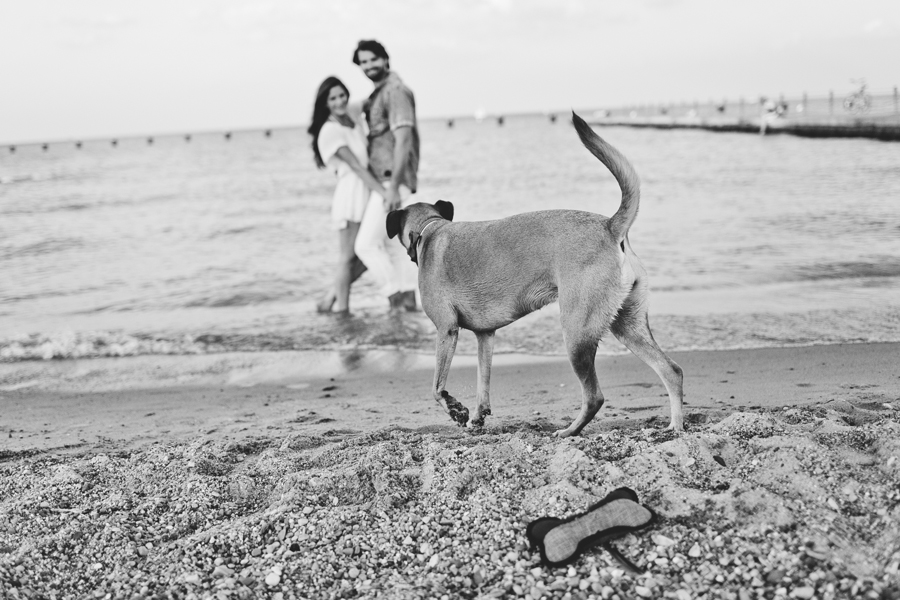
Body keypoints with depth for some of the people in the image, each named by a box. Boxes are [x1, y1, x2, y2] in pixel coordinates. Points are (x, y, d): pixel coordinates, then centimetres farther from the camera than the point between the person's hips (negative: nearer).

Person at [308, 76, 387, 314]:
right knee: (349, 256, -1)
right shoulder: (330, 131, -12)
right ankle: (341, 307, 11)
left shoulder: (354, 116, 9)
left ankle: (332, 297, 21)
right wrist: (385, 193, -21)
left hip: (369, 191, 8)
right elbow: (357, 167, -17)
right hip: (351, 192, -8)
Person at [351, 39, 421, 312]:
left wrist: (393, 187, -27)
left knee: (366, 244, -10)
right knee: (393, 242, 16)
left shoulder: (395, 91, -14)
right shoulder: (379, 94, 16)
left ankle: (396, 299, -3)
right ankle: (409, 299, 22)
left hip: (392, 181, -10)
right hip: (385, 180, 10)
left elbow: (403, 141, -23)